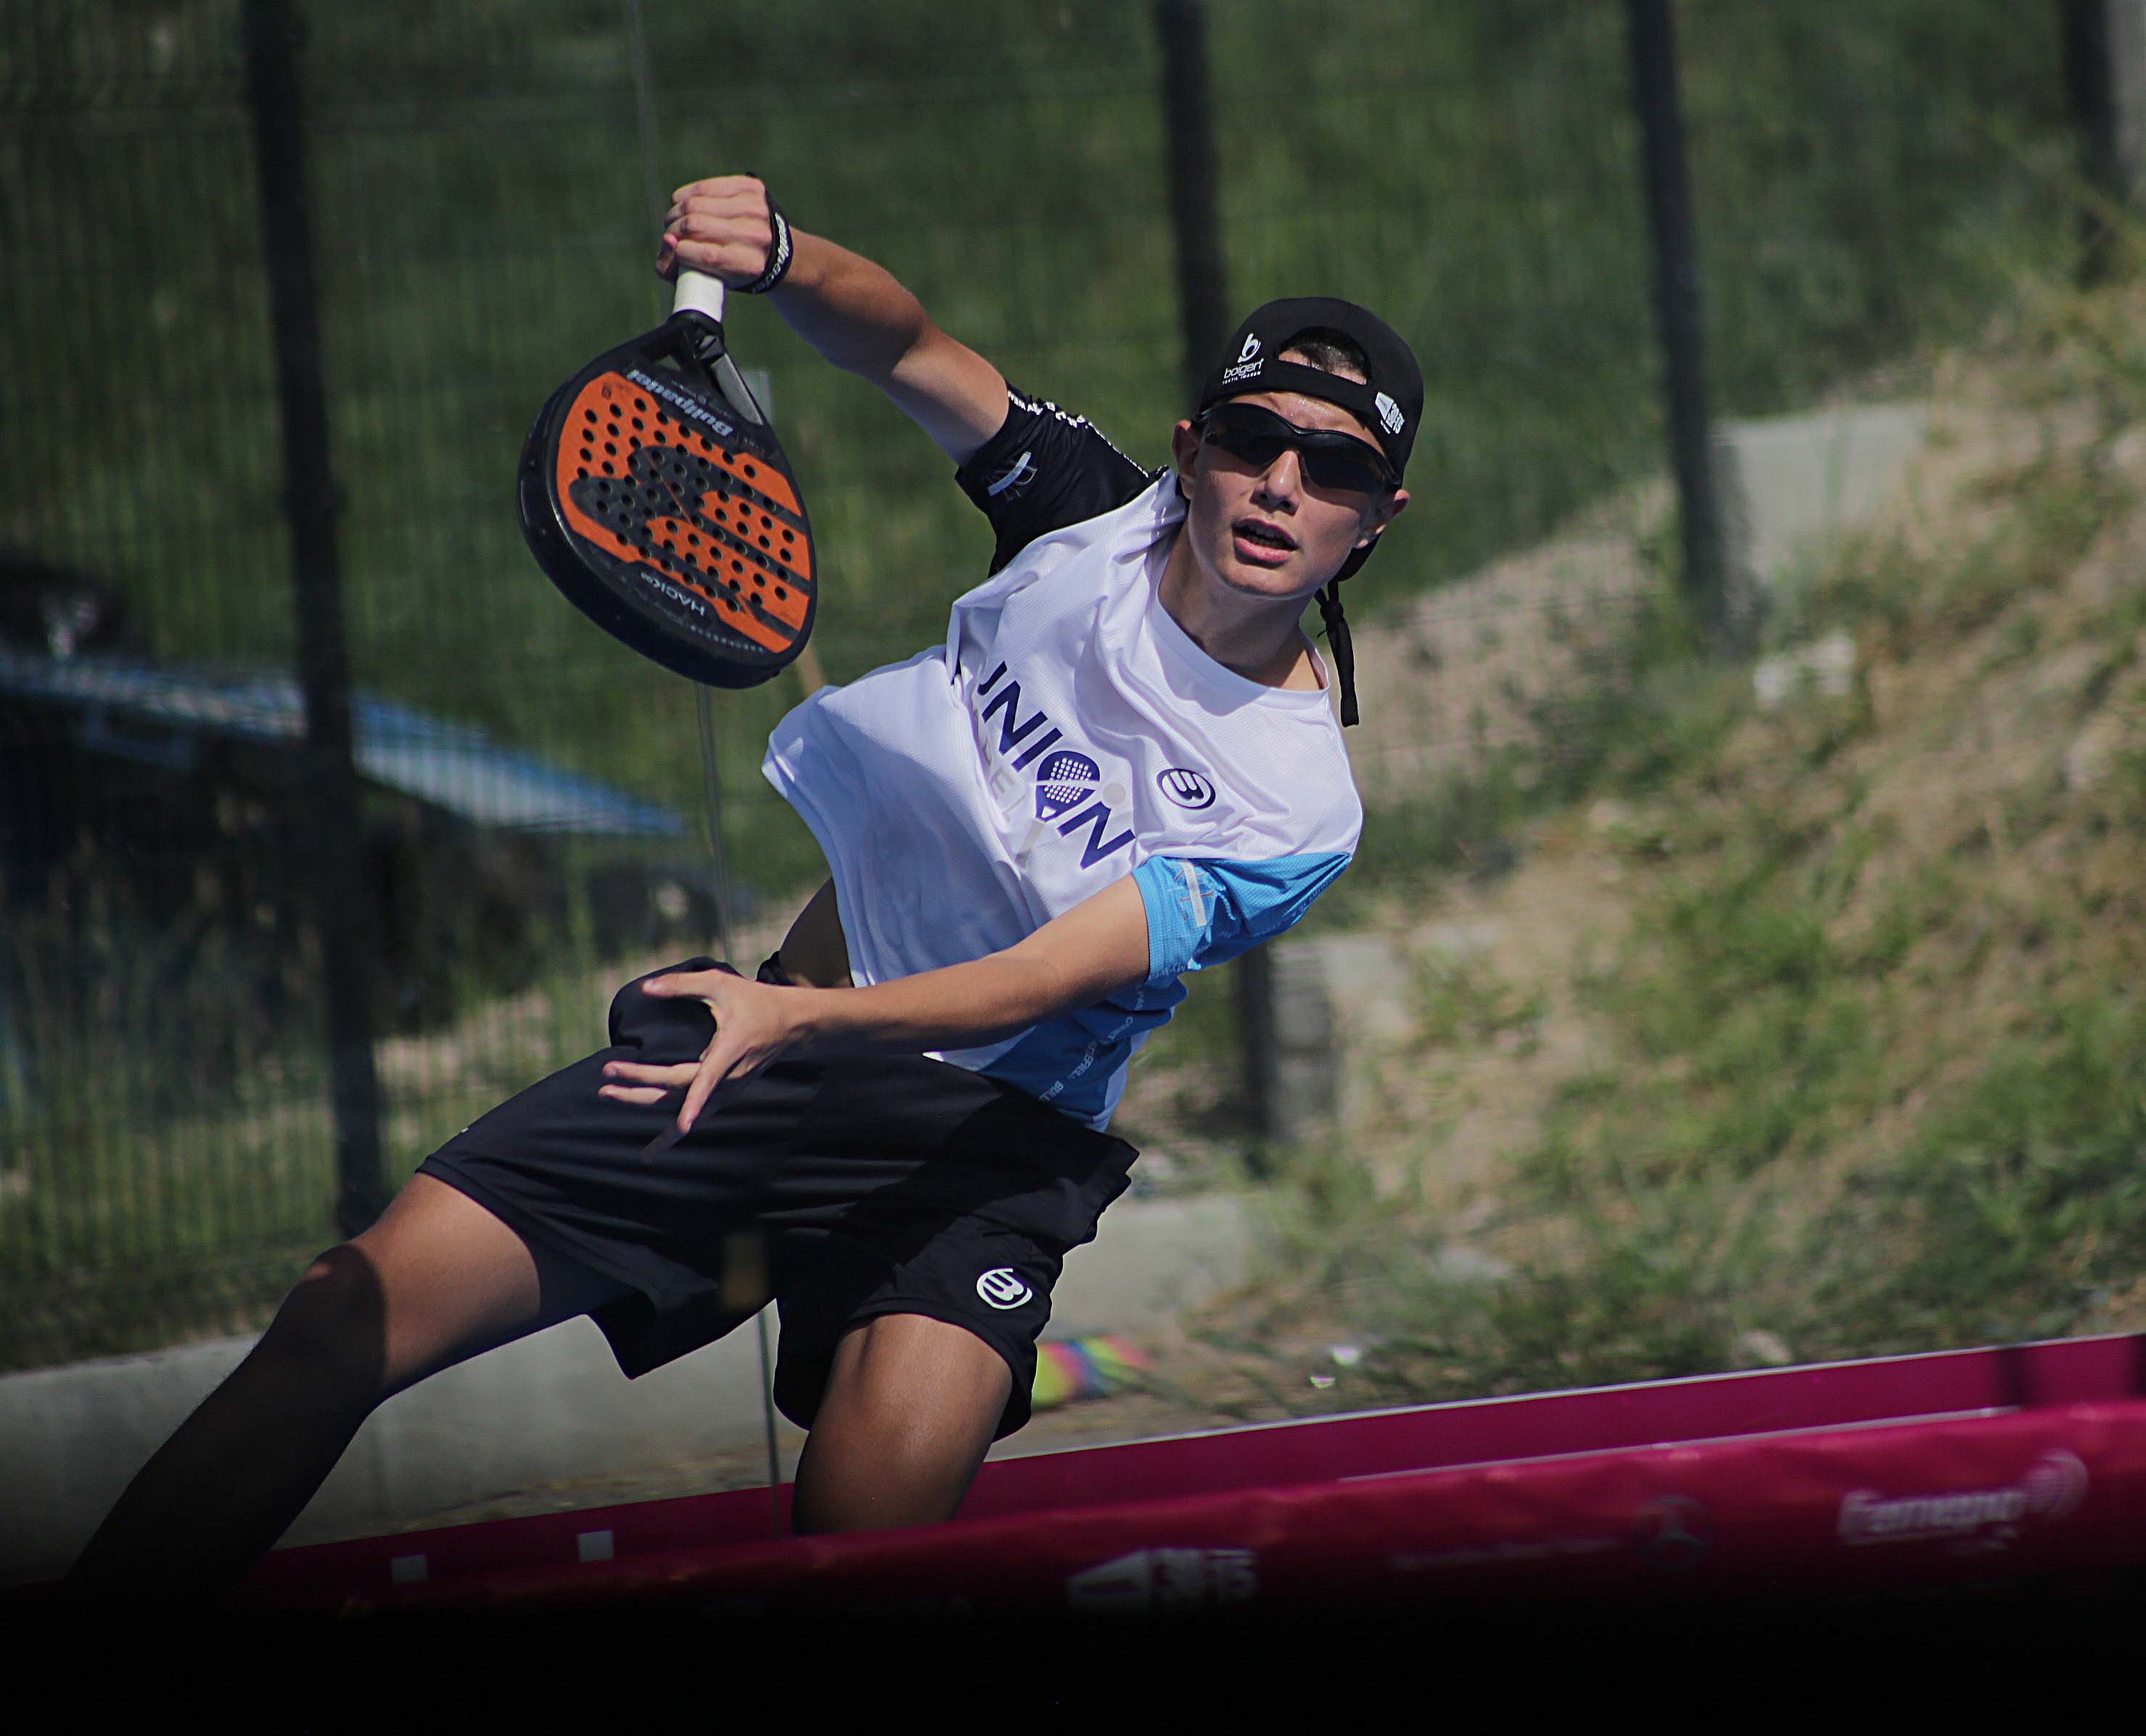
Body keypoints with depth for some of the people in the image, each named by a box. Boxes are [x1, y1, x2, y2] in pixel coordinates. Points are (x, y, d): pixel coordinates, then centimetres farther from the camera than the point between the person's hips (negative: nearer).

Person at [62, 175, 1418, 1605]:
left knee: (874, 1520, -33)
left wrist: (798, 1016, -36)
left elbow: (1041, 981, -20)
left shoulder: (1295, 811, -11)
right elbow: (903, 346, -7)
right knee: (349, 1319, -10)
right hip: (777, 1026, 3)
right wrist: (776, 258, -29)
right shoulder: (1102, 515, 0)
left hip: (986, 1127, -3)